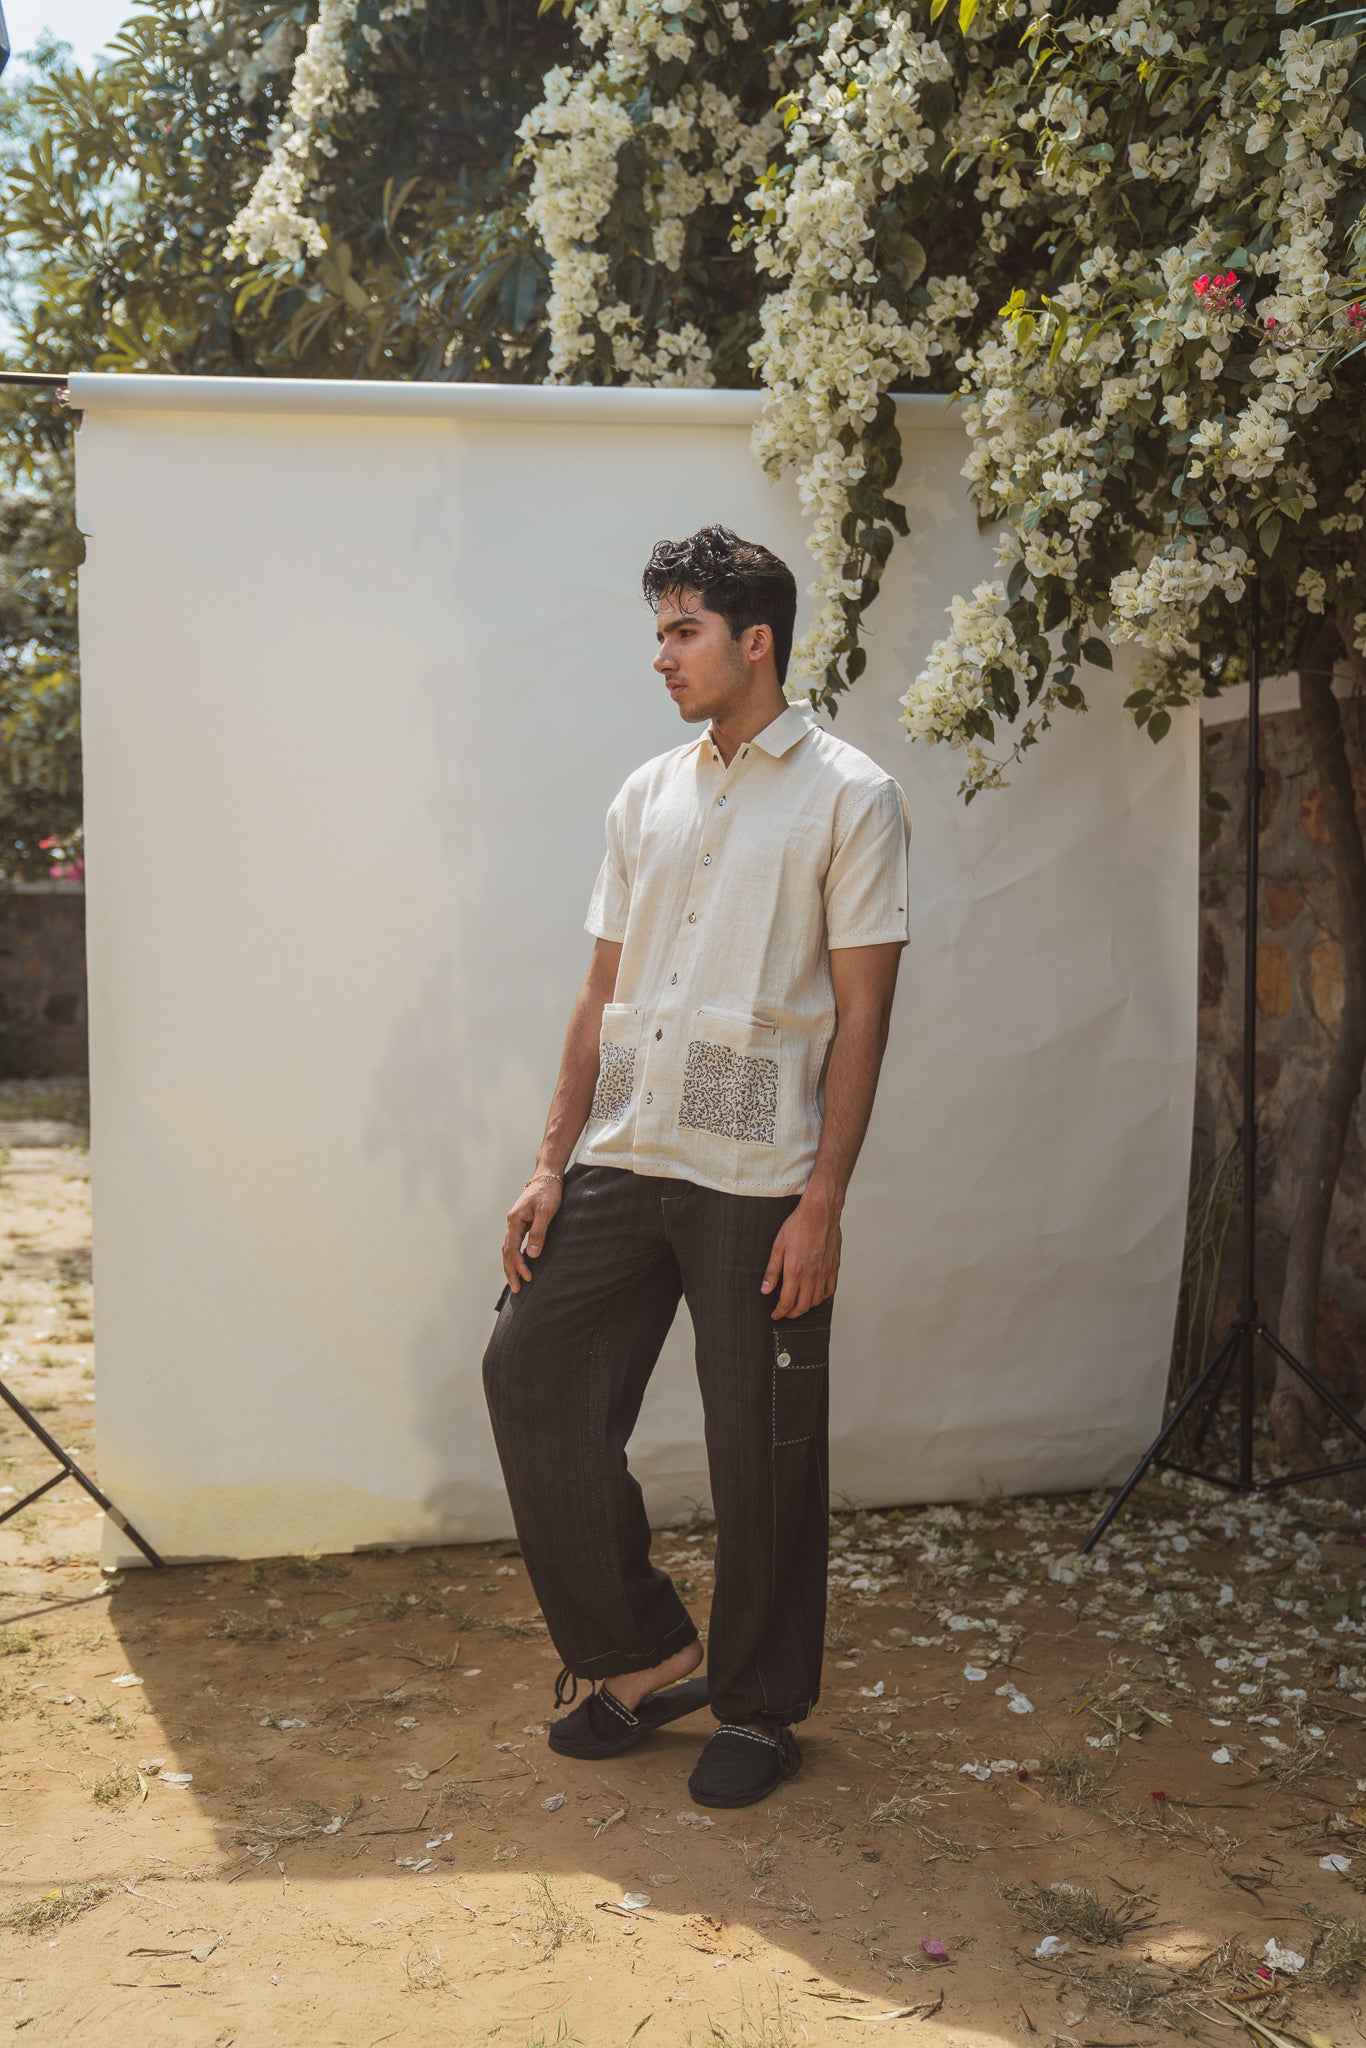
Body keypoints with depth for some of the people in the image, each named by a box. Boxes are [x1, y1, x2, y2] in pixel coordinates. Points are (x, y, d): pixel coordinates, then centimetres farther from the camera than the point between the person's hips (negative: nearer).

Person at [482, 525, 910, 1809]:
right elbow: (601, 993, 14)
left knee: (762, 1451, 2)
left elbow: (861, 1011, -6)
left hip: (757, 1177, -5)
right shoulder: (645, 798, 14)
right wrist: (551, 1163, 8)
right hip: (621, 1159, 6)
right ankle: (645, 1657, 18)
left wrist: (823, 1199, -12)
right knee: (532, 1375, 1)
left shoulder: (848, 798, -2)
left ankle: (759, 1710, 22)